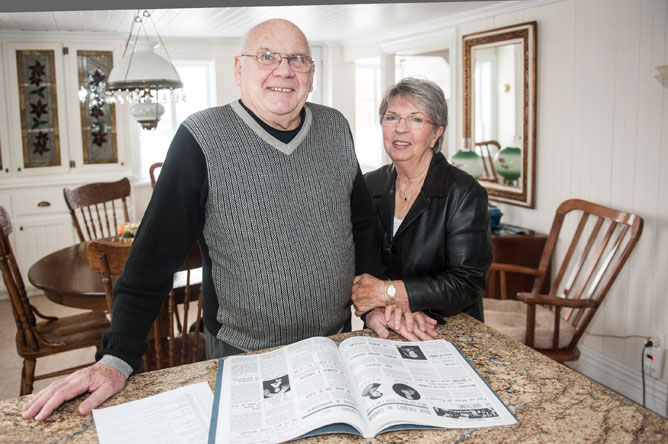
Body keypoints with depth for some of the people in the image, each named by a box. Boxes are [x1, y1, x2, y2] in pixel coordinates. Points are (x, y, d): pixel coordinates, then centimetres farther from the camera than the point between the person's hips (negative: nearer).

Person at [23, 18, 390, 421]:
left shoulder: (336, 129, 1)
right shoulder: (203, 139, -14)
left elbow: (363, 224, 10)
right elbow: (156, 252, -15)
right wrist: (118, 359, -18)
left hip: (338, 341, 5)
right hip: (243, 357, -4)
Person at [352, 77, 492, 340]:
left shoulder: (464, 193, -9)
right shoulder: (369, 186, 5)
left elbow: (467, 284, -14)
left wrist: (387, 292, -17)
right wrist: (373, 311, -17)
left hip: (448, 335, -2)